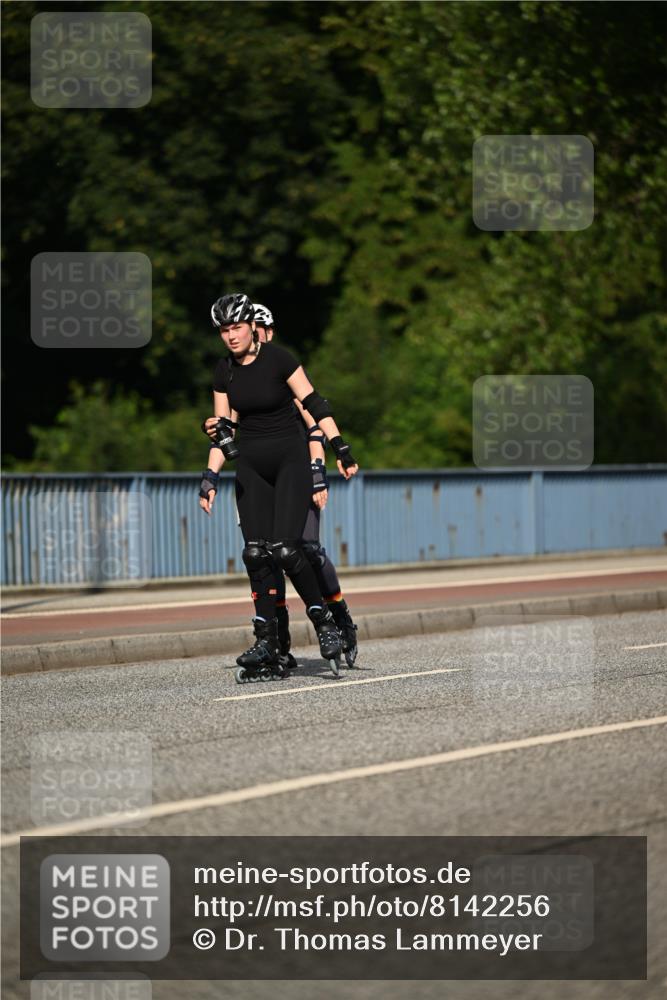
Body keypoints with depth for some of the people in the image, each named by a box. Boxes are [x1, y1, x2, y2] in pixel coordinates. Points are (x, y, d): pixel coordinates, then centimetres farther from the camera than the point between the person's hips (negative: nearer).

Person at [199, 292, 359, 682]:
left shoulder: (278, 358, -12)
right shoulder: (225, 372, 3)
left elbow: (313, 404, -11)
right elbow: (223, 430, 7)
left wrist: (341, 449, -15)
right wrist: (210, 478, 0)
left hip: (291, 459, -5)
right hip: (252, 465, 5)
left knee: (285, 548, -17)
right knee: (257, 553, -5)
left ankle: (324, 621, 2)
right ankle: (267, 644, -3)